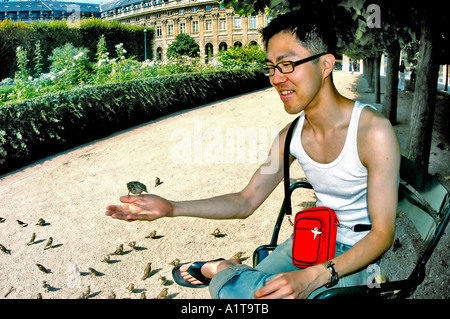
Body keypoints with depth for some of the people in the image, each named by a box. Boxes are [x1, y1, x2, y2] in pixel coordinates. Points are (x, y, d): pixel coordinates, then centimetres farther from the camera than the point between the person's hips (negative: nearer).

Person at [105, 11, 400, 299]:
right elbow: (246, 201, 3)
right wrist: (170, 208, -9)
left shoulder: (373, 131, -23)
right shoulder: (291, 136, -3)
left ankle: (221, 270, 4)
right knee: (229, 290, -12)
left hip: (358, 253, -5)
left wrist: (311, 277, -37)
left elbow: (383, 233, -22)